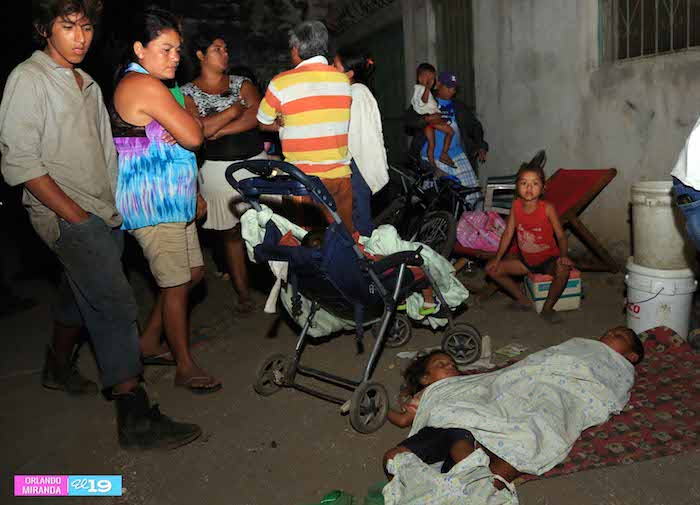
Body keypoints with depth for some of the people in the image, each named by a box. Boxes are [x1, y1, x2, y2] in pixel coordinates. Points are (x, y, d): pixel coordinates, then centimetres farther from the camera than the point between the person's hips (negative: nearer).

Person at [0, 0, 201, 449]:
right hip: (68, 216, -8)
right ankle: (136, 418, -15)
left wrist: (118, 205, 11)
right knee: (116, 306, -16)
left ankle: (59, 368, 41)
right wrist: (75, 214, -17)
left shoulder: (87, 84, 18)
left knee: (82, 296, 19)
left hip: (106, 215, 8)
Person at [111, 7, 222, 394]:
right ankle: (185, 367, 13)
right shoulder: (145, 85, -16)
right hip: (154, 205, -10)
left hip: (172, 201, 10)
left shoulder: (136, 83, 17)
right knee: (177, 285, -2)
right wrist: (189, 122, 3)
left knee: (193, 272, 16)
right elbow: (194, 137, -19)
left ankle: (149, 345, 30)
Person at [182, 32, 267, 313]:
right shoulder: (187, 93, 3)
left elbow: (258, 115, -8)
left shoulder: (242, 83, 10)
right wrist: (234, 110, -8)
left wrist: (217, 130, -16)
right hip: (218, 171, -1)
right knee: (231, 234, 6)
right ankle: (243, 294, 18)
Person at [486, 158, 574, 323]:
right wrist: (497, 258, -7)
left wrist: (564, 255, -35)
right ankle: (523, 300, 12)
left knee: (563, 270, -35)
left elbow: (561, 235, -16)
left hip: (548, 259, -4)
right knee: (492, 269, -4)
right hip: (525, 259, 4)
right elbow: (508, 233, -3)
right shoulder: (516, 205, -9)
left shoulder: (547, 208, -20)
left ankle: (547, 308, -8)